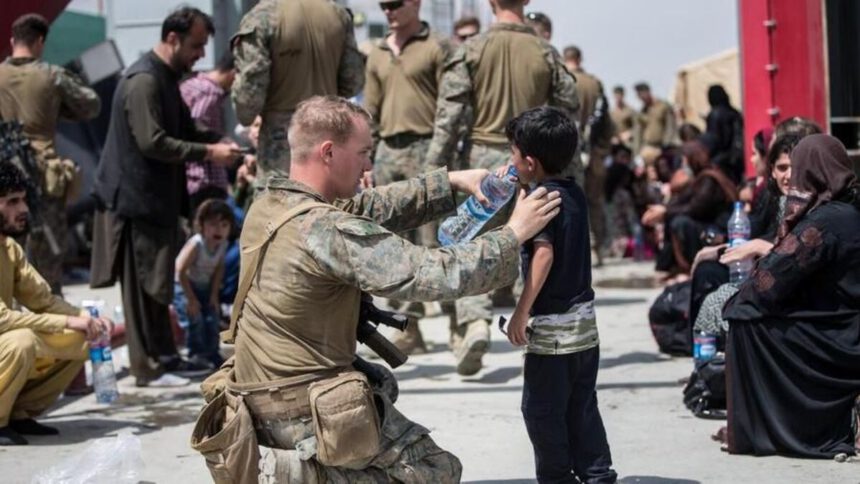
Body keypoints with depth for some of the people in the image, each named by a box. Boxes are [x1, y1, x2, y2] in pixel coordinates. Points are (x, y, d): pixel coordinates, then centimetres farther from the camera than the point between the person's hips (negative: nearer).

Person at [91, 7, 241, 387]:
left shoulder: (166, 78, 14)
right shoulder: (144, 80, -18)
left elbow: (183, 129, 20)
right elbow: (152, 142, -25)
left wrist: (220, 142, 3)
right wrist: (208, 153, -22)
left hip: (156, 196, 10)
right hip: (137, 197, -10)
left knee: (157, 282, 14)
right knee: (143, 284, -3)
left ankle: (164, 356, 21)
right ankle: (147, 367, 2)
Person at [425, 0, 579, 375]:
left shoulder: (472, 50, -3)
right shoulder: (546, 54, 2)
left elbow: (449, 115, -5)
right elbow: (568, 116, 4)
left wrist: (436, 170, -1)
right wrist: (573, 175, 12)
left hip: (485, 159, -2)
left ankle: (474, 321, -19)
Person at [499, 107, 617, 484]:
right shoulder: (575, 194, 8)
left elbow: (544, 253, -26)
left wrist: (522, 311, -24)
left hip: (552, 325, -8)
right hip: (585, 320, 8)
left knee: (543, 410, 4)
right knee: (582, 405, 15)